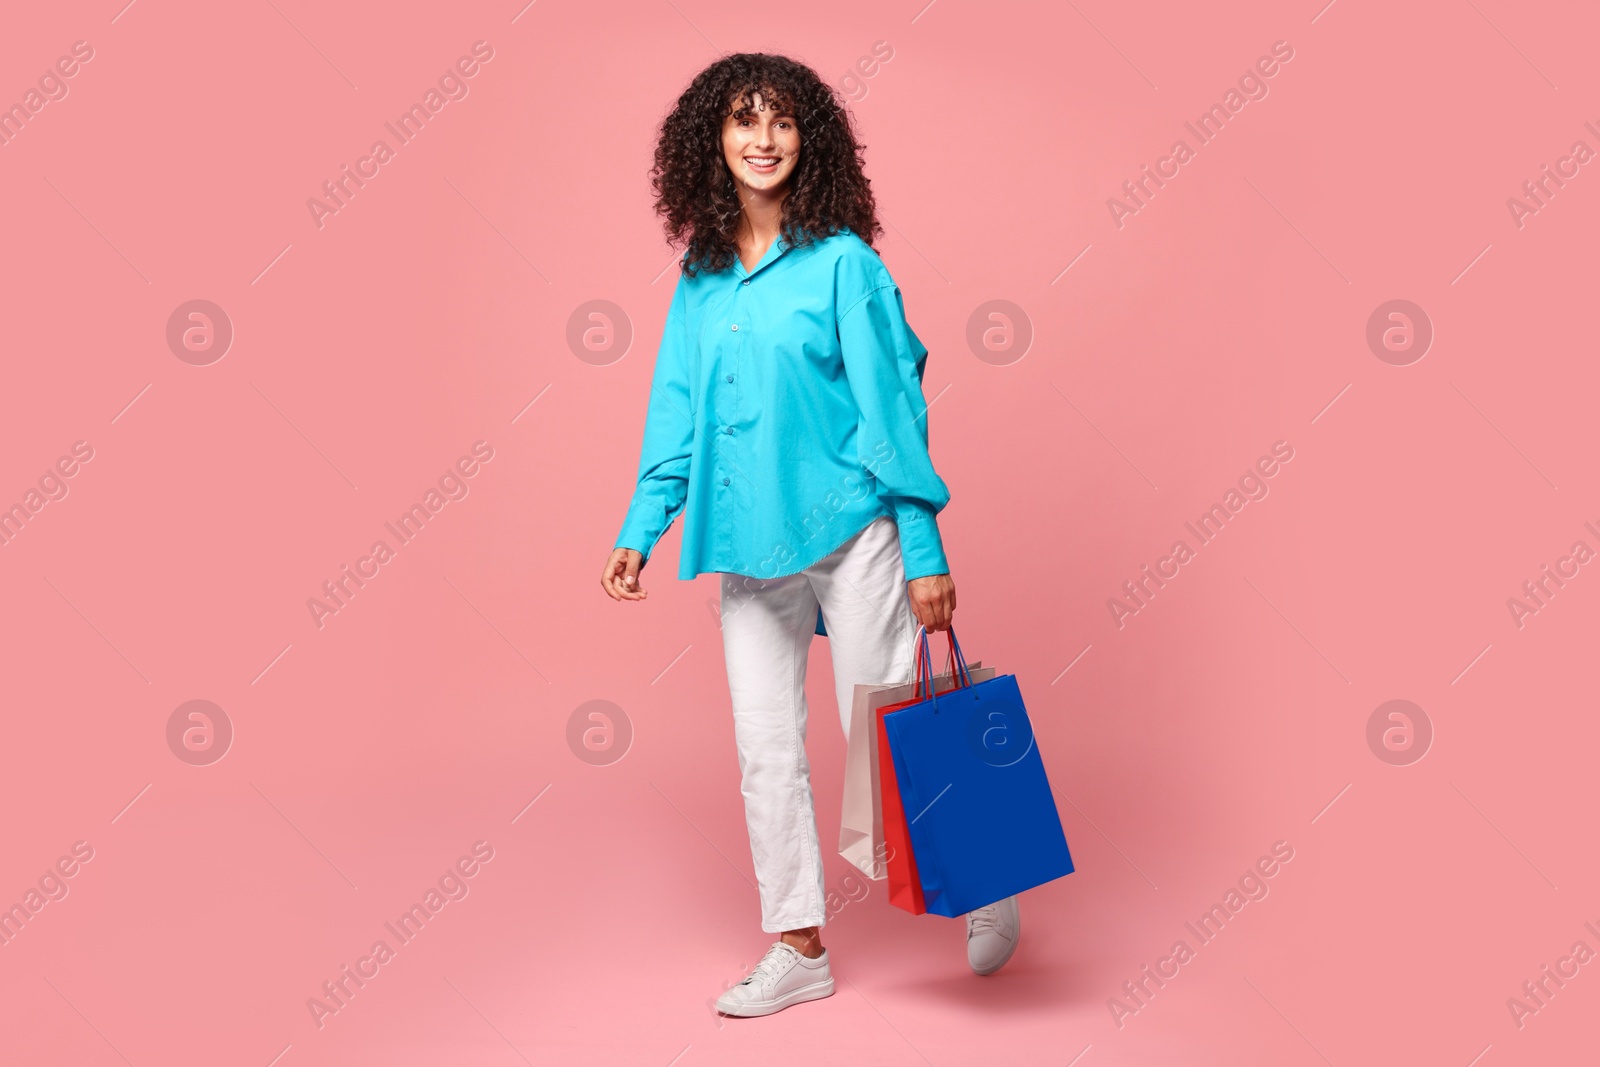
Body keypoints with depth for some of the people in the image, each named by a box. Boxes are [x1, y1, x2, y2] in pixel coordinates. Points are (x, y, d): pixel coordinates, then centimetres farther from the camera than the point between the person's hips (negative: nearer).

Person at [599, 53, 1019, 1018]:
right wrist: (641, 530, 7)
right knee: (766, 749, 9)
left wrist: (926, 552, -9)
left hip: (849, 533, -5)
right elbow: (676, 414, 13)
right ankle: (800, 948, 24)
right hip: (748, 545, 5)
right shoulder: (701, 278, 8)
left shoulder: (842, 261, -6)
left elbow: (893, 406, -7)